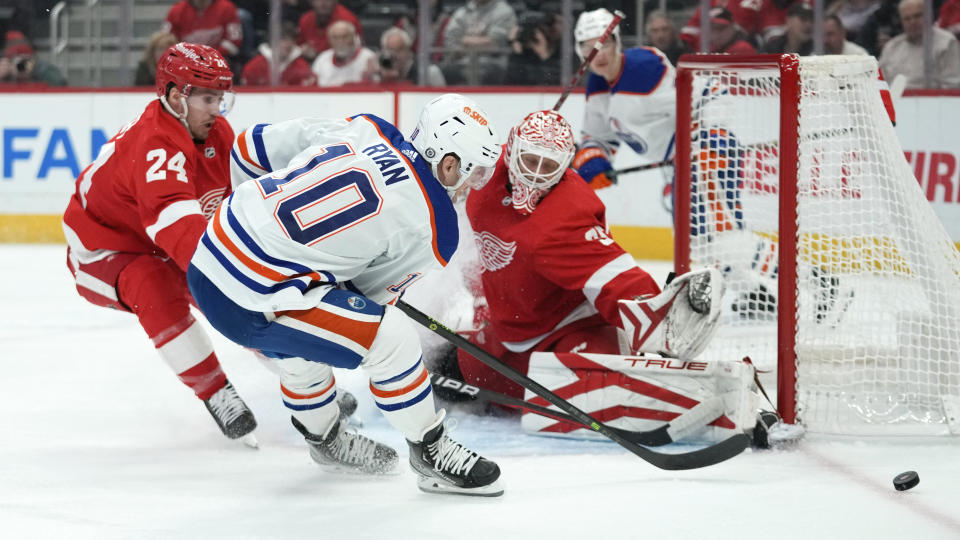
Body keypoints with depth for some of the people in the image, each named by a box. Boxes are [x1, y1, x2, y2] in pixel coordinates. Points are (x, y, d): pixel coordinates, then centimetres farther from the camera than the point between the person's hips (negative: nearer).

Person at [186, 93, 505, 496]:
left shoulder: (361, 130, 4)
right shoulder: (433, 227, -9)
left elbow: (253, 147, 13)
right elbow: (373, 291, 5)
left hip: (208, 257, 8)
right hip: (251, 304, -8)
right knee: (391, 338, -6)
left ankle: (326, 439, 53)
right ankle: (431, 452, 11)